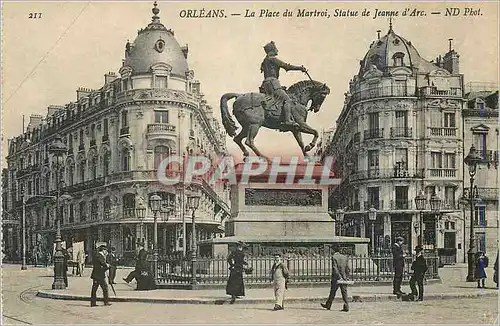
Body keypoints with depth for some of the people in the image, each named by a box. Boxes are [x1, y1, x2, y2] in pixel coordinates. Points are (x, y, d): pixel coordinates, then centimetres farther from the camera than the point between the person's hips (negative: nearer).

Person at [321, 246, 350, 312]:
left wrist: (339, 277, -15)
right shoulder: (345, 257, 7)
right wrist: (347, 277, 8)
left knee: (332, 292, 9)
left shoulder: (334, 257, -9)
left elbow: (335, 268, -16)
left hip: (336, 278, -4)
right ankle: (346, 307, -6)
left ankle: (328, 305, 23)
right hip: (344, 278, 4)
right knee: (344, 292, 3)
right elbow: (348, 268, 5)